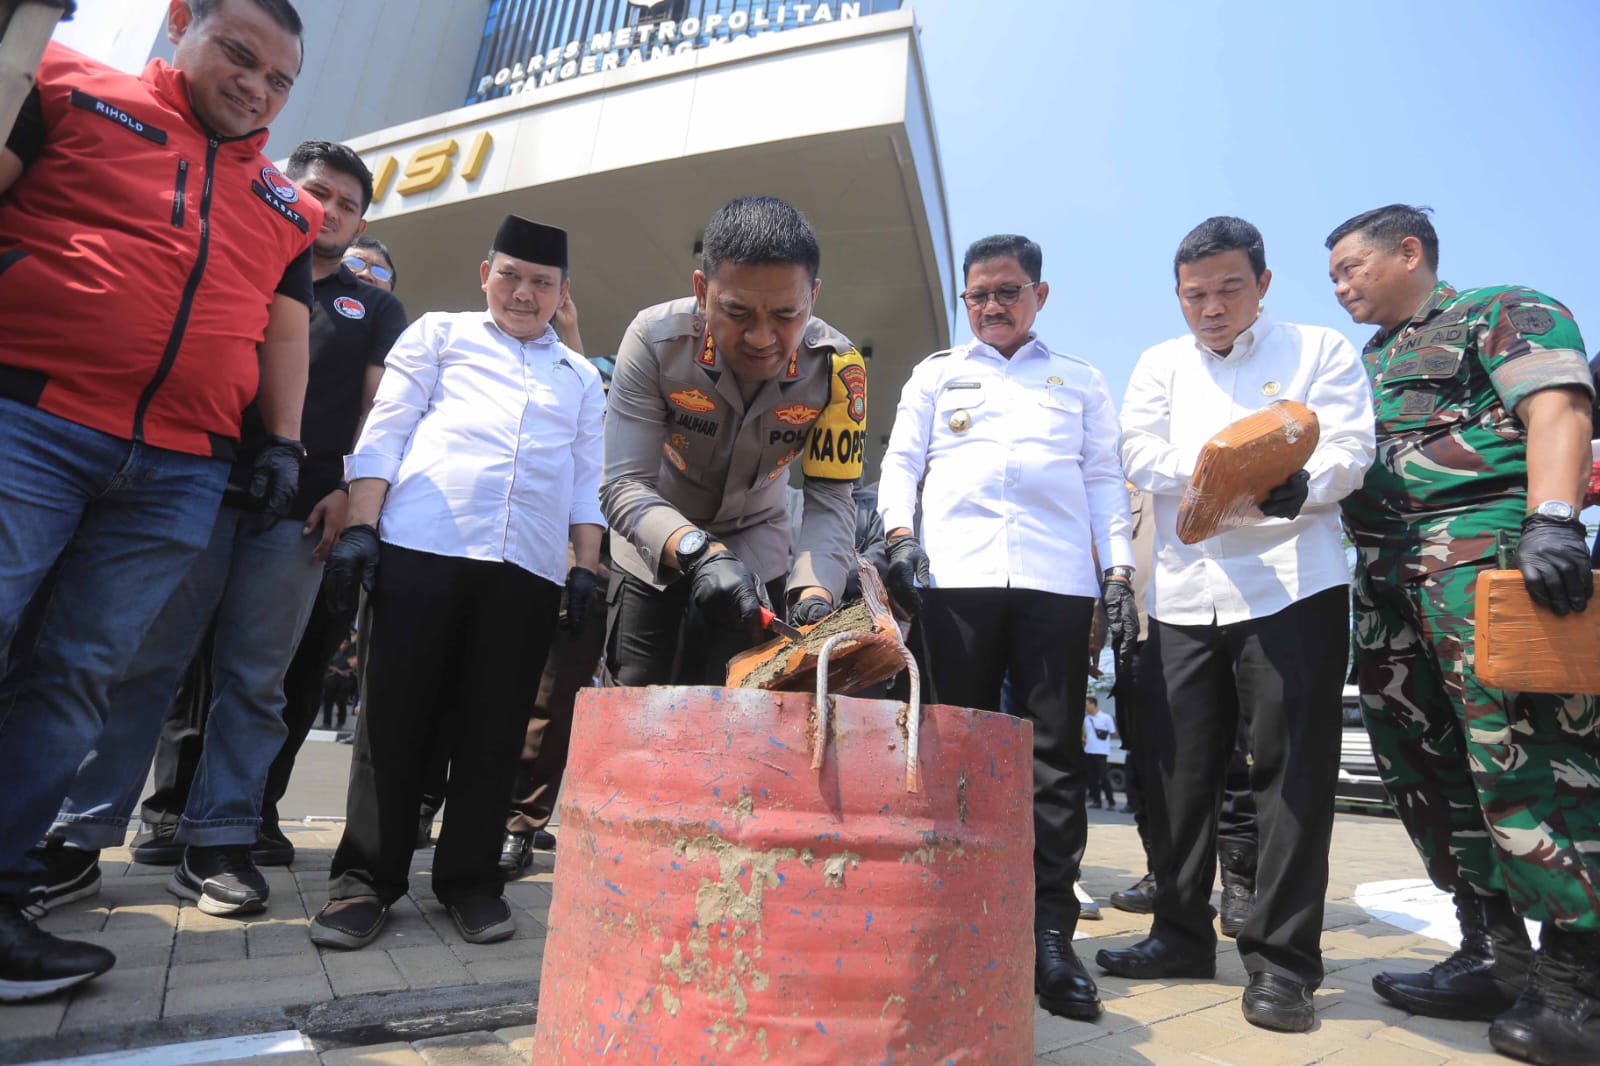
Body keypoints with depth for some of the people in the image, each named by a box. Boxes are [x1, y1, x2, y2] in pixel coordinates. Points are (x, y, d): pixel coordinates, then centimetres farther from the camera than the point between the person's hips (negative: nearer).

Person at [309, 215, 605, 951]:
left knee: (494, 727, 3)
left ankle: (469, 878, 16)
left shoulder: (582, 376, 23)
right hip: (423, 545, -1)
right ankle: (365, 877, 14)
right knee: (396, 714, 0)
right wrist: (359, 526, -4)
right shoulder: (440, 334, 17)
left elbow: (587, 478, 17)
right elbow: (385, 432, 7)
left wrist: (587, 567, 6)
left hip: (530, 564, 2)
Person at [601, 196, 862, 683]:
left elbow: (830, 501, -23)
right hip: (654, 543, 0)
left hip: (755, 543, 1)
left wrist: (813, 593, -42)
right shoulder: (656, 339, -28)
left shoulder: (837, 366, -24)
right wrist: (700, 552, -48)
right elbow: (625, 485, -30)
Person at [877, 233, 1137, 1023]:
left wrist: (1118, 572, 4)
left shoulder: (1080, 380, 21)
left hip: (1057, 579, 1)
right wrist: (900, 535, -6)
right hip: (955, 574, 0)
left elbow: (1103, 479, 15)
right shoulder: (936, 375, 20)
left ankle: (1051, 932, 4)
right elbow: (901, 462, 12)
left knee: (1055, 754, -2)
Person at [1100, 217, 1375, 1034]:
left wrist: (1299, 485, -26)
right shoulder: (1160, 366, 17)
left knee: (1292, 773, -2)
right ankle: (1183, 935, 20)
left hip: (1293, 588, -2)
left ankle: (1281, 959, 10)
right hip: (1183, 593, 3)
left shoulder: (1323, 350, 11)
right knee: (1177, 770, 6)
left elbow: (1347, 449, -4)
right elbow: (1142, 458, 2)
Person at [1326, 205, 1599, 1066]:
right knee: (1423, 764, 6)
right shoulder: (1366, 364, 27)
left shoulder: (1506, 313, 6)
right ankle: (1495, 956, 16)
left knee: (1524, 758, -11)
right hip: (1384, 573, 8)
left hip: (1484, 548, -8)